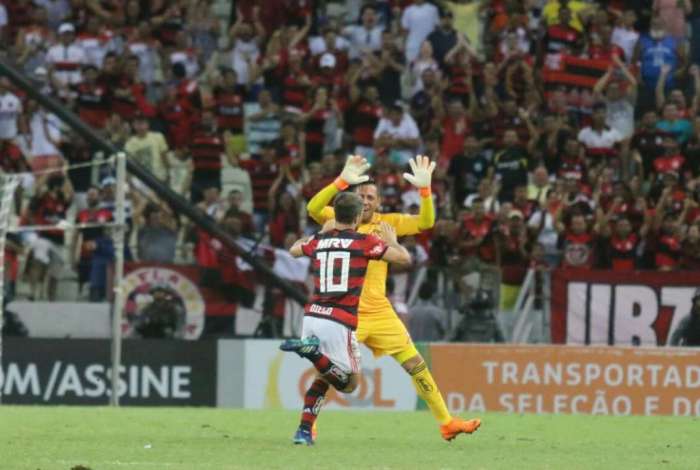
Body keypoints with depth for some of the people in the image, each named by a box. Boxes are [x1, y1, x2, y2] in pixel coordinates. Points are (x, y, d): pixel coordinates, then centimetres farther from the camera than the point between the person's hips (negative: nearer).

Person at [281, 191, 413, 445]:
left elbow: (294, 249, 34)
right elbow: (404, 258, 1)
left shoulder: (319, 241, 11)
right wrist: (391, 240, 20)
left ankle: (304, 430, 12)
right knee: (348, 383, 7)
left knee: (324, 376, 25)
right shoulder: (365, 242, -3)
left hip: (312, 317, 5)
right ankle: (312, 350, -19)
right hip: (340, 323, -5)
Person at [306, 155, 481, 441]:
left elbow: (425, 223, -1)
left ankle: (447, 423, 12)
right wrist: (342, 181, -35)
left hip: (380, 312, 3)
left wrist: (424, 189, -17)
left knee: (416, 365, 4)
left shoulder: (388, 223, 5)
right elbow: (313, 208, -22)